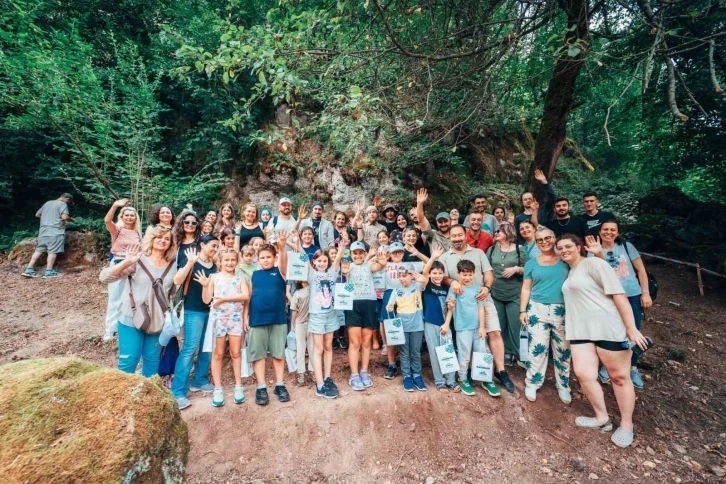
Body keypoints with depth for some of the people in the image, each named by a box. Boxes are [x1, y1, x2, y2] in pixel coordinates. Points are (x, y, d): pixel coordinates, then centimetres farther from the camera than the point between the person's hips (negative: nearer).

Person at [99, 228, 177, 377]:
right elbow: (105, 277, -17)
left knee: (153, 360, 15)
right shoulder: (138, 260, -10)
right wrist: (127, 262, -30)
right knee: (128, 361, 3)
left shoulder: (173, 266, 2)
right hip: (132, 320, -3)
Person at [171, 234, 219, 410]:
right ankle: (178, 391, -5)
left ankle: (199, 381, 26)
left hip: (211, 310, 7)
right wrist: (190, 262, -27)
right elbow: (177, 281, -19)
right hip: (194, 310, -7)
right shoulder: (191, 260, -5)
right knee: (190, 348, -11)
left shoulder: (214, 265, 12)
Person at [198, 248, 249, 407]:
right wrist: (205, 286, -16)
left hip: (235, 318, 1)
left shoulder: (240, 278, 5)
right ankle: (218, 389, 14)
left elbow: (245, 295, -11)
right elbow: (206, 300, 0)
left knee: (236, 353, 7)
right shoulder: (214, 277, 3)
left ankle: (238, 386, 17)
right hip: (218, 318, -1)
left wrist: (224, 298, -16)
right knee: (218, 354, 5)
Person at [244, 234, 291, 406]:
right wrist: (245, 316, 2)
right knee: (258, 354, 5)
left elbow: (284, 260, -18)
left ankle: (280, 385, 18)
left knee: (278, 353, 8)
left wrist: (282, 247, -38)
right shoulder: (254, 274, 8)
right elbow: (248, 296, 8)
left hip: (278, 319, -1)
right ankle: (261, 387, 15)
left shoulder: (279, 272, 3)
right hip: (257, 320, 1)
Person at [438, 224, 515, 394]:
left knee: (495, 333, -6)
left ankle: (501, 371, 5)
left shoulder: (478, 253, 11)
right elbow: (442, 276, -2)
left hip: (483, 299, 1)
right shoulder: (444, 257, 8)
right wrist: (452, 282, -24)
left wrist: (487, 287, -14)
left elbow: (488, 273, 6)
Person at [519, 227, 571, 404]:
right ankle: (532, 384, 13)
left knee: (563, 350, 8)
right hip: (538, 310, 0)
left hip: (562, 311, 1)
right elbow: (526, 288, 9)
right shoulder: (531, 263, 8)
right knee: (537, 348, -1)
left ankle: (563, 386, 23)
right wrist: (522, 310, 3)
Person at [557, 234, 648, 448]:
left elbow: (618, 294, -12)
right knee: (583, 373, -3)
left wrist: (631, 329, -16)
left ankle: (626, 426, 22)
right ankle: (602, 419, 17)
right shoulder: (570, 272, 17)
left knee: (619, 376, 6)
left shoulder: (593, 263, -8)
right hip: (580, 330, 7)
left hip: (608, 328, -7)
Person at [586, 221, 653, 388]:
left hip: (632, 295, 1)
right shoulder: (593, 251, 1)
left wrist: (646, 293, -1)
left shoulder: (627, 246, 4)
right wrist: (598, 254, -34)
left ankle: (633, 368, 27)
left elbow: (641, 270, 5)